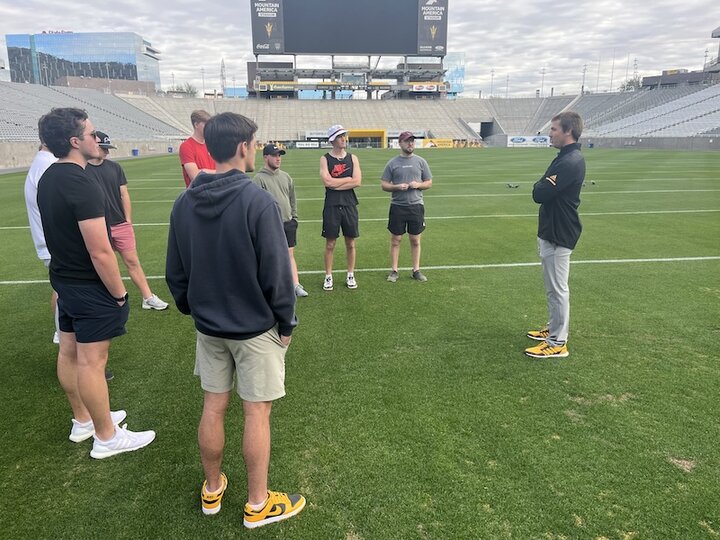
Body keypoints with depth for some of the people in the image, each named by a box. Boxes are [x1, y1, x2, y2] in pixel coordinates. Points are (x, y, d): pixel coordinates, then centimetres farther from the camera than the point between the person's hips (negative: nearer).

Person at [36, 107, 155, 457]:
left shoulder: (47, 179, 7)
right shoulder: (82, 185, -24)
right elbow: (100, 252, -26)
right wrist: (119, 293, -15)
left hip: (64, 280, 10)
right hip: (90, 287, -10)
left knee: (69, 352, 18)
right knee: (91, 362, 0)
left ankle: (83, 420, 36)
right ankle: (107, 438, 15)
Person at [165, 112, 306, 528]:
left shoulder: (184, 203, -1)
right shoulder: (257, 201, -20)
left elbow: (175, 272, 7)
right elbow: (277, 272, -18)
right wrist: (287, 323, -6)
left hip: (209, 327, 6)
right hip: (255, 328, -5)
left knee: (213, 407, 17)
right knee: (257, 412, 7)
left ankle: (212, 490, 36)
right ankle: (258, 506, 23)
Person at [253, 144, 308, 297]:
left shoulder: (286, 177, 12)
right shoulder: (259, 178, -7)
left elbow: (293, 199, 19)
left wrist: (294, 217, 14)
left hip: (288, 222, 5)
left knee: (290, 254, 6)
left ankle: (296, 285, 6)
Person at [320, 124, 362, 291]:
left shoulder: (353, 158, 7)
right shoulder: (325, 159, 1)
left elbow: (357, 182, -7)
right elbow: (327, 181, -14)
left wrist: (335, 184, -11)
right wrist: (349, 179, -8)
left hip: (349, 204, 2)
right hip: (332, 205, -2)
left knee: (350, 243, 9)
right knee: (330, 243, 4)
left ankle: (350, 275, 21)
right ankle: (328, 276, 15)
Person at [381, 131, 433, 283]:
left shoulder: (421, 162, 6)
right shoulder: (392, 163, 2)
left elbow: (429, 183, 9)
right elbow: (384, 185, 3)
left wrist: (418, 185, -11)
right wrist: (397, 187, -15)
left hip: (416, 206, 1)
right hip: (397, 206, -1)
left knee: (415, 240, 7)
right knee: (395, 240, 4)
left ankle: (416, 271, 18)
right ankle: (394, 271, 14)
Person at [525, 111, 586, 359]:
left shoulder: (571, 162, -21)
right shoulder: (565, 157, 13)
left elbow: (539, 194, -24)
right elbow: (541, 192, 13)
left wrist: (540, 185, -6)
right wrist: (544, 186, -6)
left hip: (559, 235, -10)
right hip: (551, 232, 10)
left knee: (558, 289, -3)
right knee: (553, 287, 20)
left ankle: (557, 343, 6)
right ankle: (554, 329, 34)